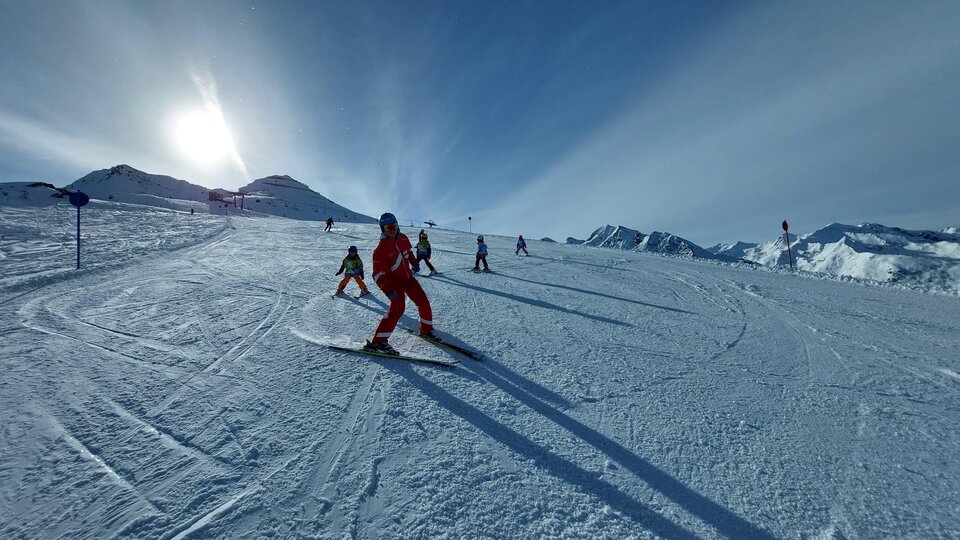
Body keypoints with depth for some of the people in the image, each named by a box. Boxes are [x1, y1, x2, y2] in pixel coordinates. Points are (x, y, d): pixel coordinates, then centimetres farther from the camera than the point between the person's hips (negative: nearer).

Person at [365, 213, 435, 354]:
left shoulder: (403, 238, 0)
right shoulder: (381, 249, -20)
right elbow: (378, 274, -24)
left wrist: (414, 263, 14)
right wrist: (387, 290, -35)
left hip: (408, 277, 7)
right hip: (394, 281, -7)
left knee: (423, 302, 6)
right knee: (398, 308, -24)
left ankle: (426, 330, 28)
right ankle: (377, 342, -18)